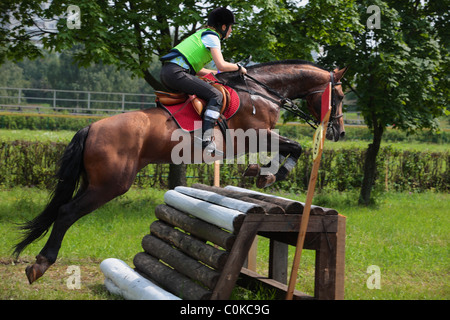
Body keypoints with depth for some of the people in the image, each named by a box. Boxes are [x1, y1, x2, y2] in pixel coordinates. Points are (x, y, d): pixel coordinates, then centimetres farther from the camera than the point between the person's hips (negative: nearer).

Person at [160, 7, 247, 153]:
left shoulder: (202, 34, 28)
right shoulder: (212, 37, 0)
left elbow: (197, 69, 30)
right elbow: (221, 65, -12)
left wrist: (217, 73, 28)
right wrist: (238, 67, 6)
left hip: (166, 72, 10)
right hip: (176, 72, -10)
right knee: (216, 95, -13)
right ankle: (206, 139, -27)